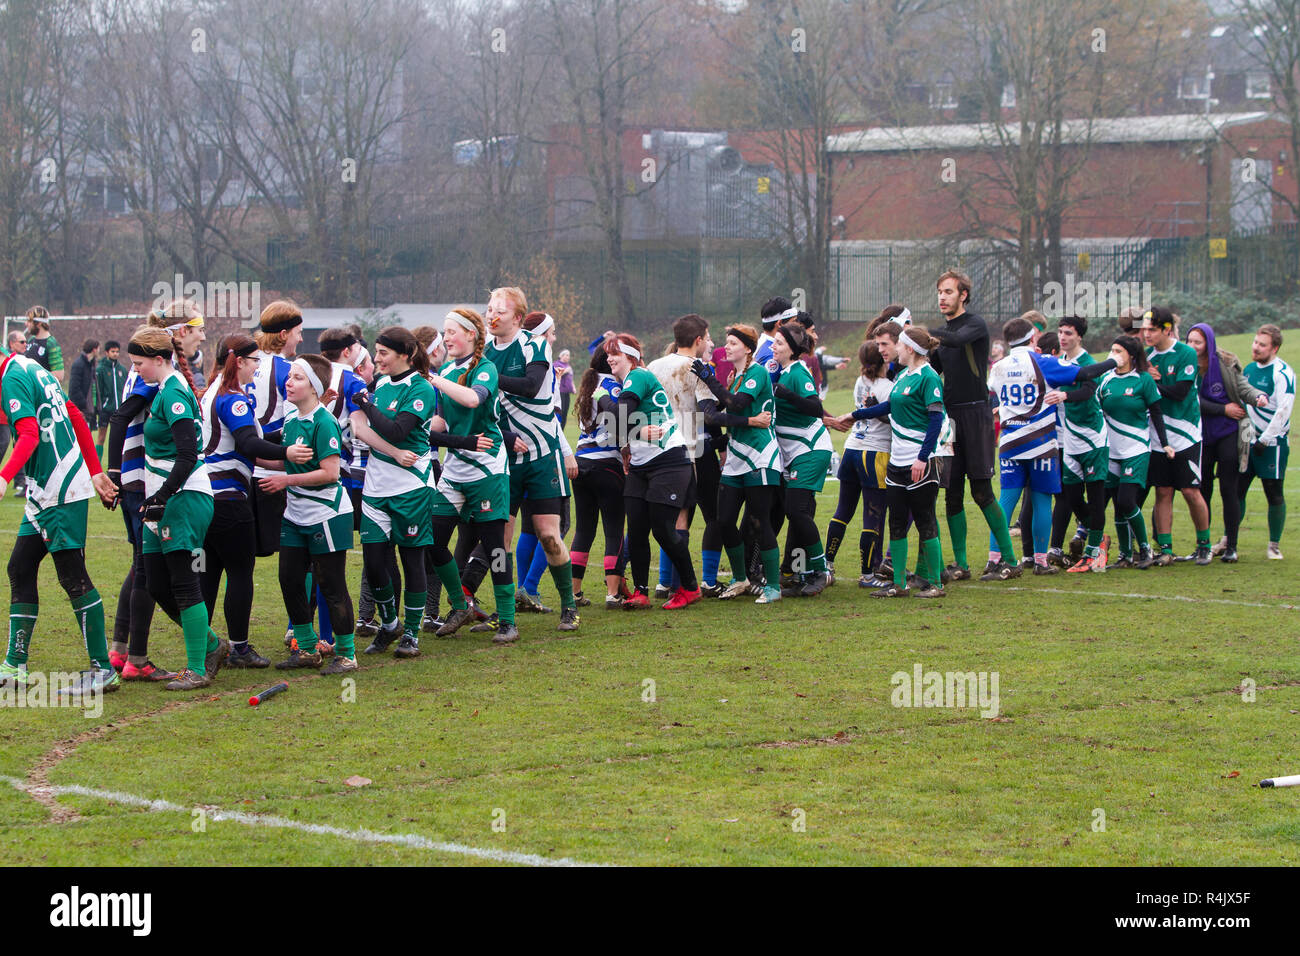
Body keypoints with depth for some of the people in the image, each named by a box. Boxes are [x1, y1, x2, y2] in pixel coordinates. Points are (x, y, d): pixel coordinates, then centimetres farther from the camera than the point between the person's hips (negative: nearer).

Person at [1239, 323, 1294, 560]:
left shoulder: (1282, 373, -12)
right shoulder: (1250, 369, 12)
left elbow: (1284, 410, -18)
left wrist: (1264, 440, -19)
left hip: (1273, 443, -7)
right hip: (1248, 441, 7)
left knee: (1274, 494, -2)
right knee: (1236, 490, 4)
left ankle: (1274, 545, 6)